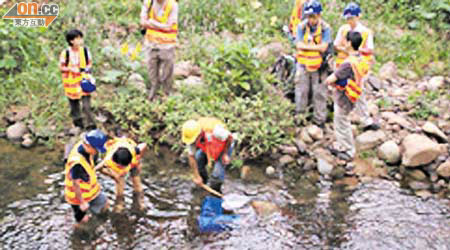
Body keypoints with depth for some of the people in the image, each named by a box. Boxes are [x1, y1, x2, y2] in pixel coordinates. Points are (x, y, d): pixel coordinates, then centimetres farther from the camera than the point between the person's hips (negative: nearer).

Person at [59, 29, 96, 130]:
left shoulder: (85, 50, -5)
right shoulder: (65, 53, -11)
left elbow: (89, 63, 8)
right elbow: (61, 67, -3)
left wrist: (87, 69, -12)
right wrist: (71, 69, -20)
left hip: (83, 79, 0)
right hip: (71, 81, 0)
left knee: (86, 103, -5)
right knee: (74, 102, 15)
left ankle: (91, 124, 1)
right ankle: (77, 119, 36)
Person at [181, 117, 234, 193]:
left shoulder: (214, 130, -43)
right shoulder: (191, 136, -28)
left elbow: (229, 137, -23)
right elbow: (192, 157, -19)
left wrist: (225, 154, -18)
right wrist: (197, 176, -16)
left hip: (225, 145, -5)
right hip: (208, 147, 5)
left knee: (217, 174, -16)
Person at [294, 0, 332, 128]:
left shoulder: (325, 28, -10)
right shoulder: (302, 27, -5)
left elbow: (323, 47, -18)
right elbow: (299, 45, -14)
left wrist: (307, 46, -18)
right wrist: (316, 46, -19)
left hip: (319, 66, -1)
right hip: (303, 65, 2)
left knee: (319, 93, 6)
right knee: (301, 91, 11)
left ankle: (319, 119, 19)